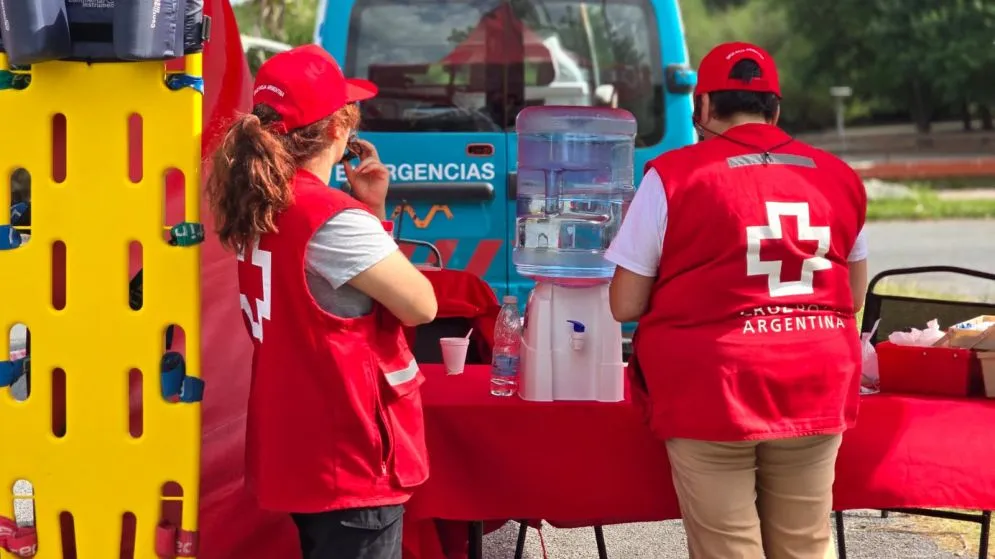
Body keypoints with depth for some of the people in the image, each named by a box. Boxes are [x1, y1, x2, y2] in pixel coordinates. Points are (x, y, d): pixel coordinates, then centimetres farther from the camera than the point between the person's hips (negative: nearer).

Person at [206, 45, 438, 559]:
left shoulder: (258, 206, 5)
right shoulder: (334, 218, -22)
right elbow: (421, 305, -15)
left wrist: (369, 209, 4)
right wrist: (369, 216, -3)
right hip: (348, 457, -9)